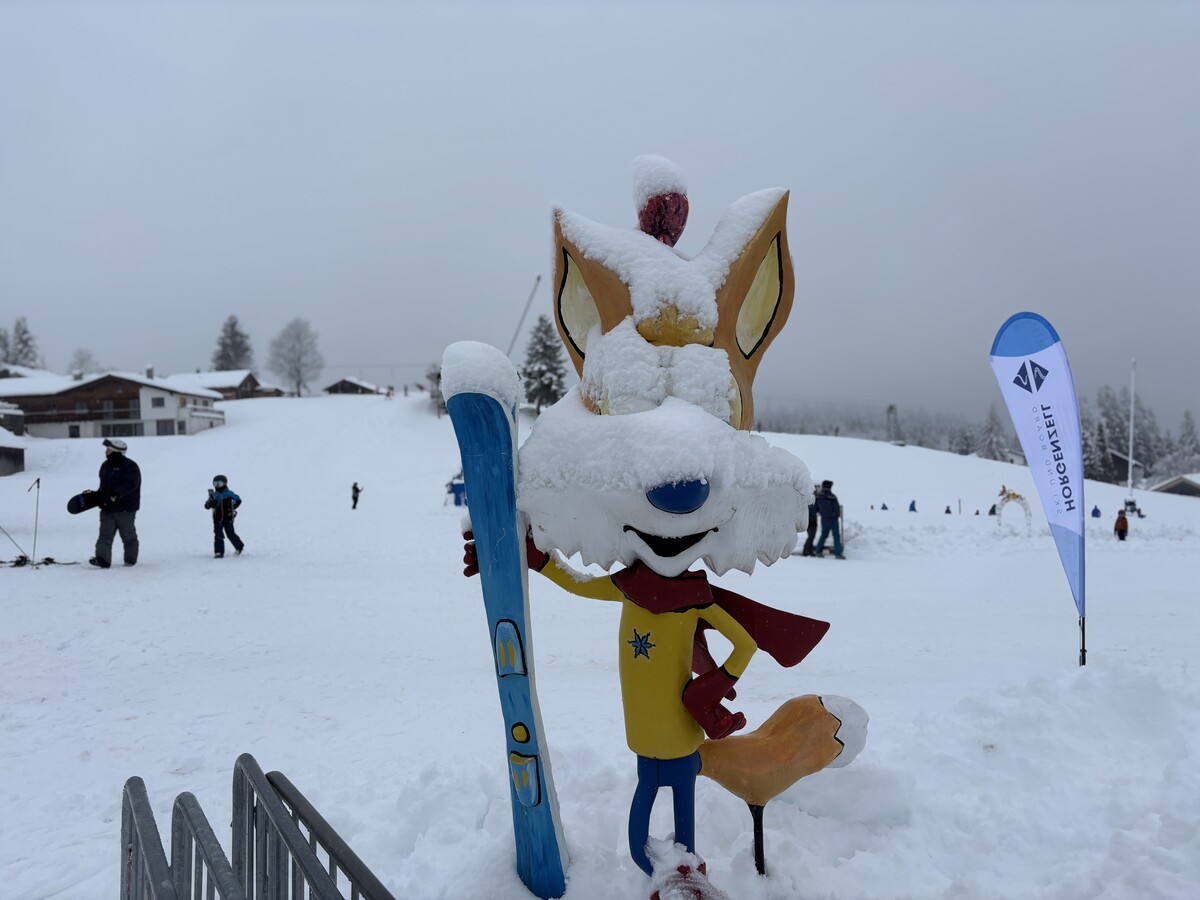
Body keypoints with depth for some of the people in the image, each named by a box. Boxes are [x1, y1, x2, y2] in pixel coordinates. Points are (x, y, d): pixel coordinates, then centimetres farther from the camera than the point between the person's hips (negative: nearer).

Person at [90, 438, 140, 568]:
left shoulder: (130, 466, -10)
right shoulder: (105, 465, 14)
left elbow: (130, 484, -24)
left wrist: (116, 493, -33)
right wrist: (96, 494, 13)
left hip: (125, 508, -6)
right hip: (107, 508, 7)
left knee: (128, 536, 5)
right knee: (105, 535, -6)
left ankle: (131, 559, 19)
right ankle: (102, 559, -14)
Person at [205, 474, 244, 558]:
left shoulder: (229, 494, -3)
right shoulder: (214, 495, 1)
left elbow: (238, 500, 12)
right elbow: (207, 506, -8)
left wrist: (233, 508, 6)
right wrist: (211, 498, -24)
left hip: (228, 518, -2)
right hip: (217, 519, 2)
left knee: (231, 534, 6)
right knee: (218, 536, -7)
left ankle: (239, 547, 28)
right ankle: (219, 552, -3)